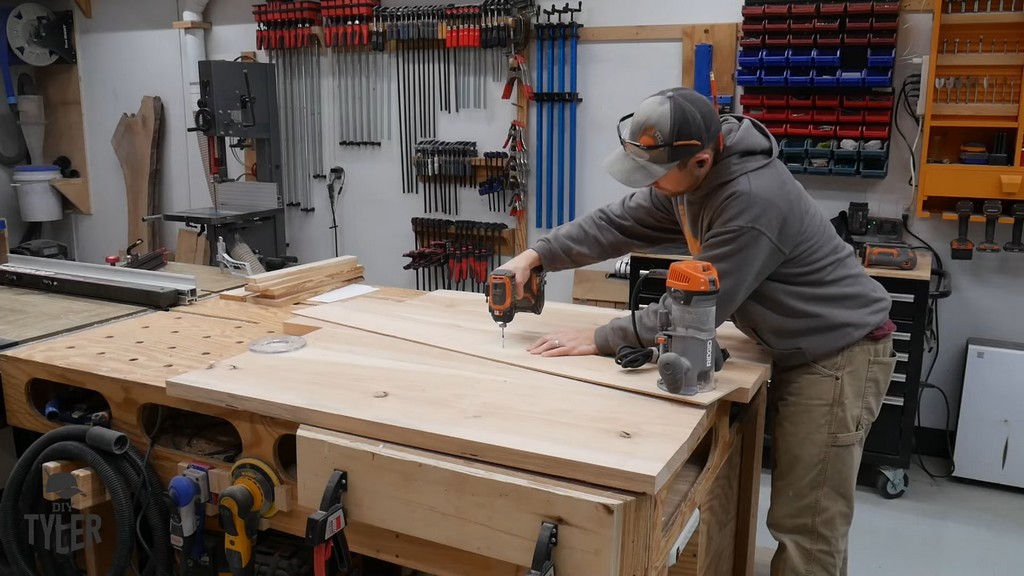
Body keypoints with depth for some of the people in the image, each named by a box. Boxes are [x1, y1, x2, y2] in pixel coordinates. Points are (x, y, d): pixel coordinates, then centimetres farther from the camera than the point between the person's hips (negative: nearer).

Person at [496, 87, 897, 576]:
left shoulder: (753, 201, -31)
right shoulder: (686, 176, -2)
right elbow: (617, 223, 3)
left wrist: (600, 340, -20)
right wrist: (536, 255, -8)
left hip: (839, 354, -9)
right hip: (794, 350, 9)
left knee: (807, 523, -3)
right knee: (797, 507, 19)